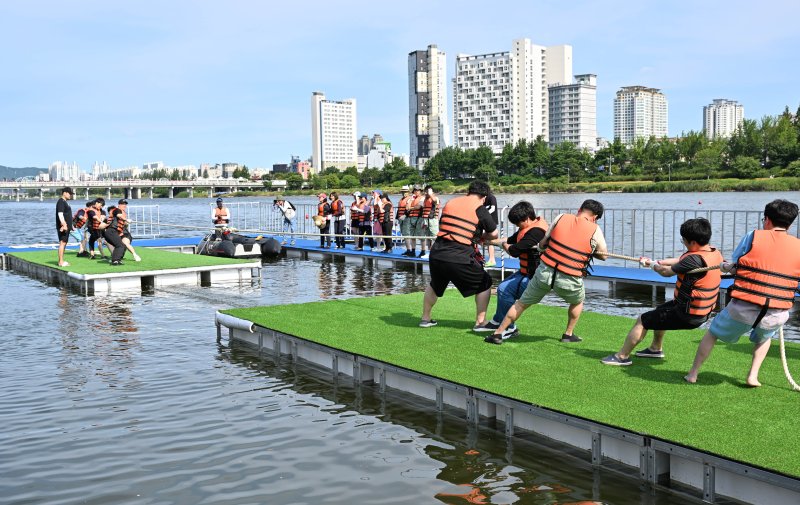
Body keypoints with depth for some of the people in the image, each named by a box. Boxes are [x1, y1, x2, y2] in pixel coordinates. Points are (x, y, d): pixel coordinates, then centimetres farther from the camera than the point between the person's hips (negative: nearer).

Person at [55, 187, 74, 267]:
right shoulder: (61, 202, -12)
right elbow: (60, 214, -22)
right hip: (63, 227, -10)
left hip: (67, 227, 10)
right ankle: (61, 262, -11)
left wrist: (70, 225, 28)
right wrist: (64, 224, -29)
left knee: (64, 243, 12)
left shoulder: (65, 202, 20)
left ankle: (61, 260, 18)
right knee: (62, 243, -10)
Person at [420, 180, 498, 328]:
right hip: (460, 258, -5)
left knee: (434, 285, 31)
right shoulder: (480, 209, -1)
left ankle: (425, 319, 38)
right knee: (485, 284, 16)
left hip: (436, 253, 5)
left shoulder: (450, 202, 13)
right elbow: (494, 234, 4)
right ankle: (480, 322, 16)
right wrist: (479, 237, 24)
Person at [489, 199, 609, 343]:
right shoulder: (595, 230, -1)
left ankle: (498, 333, 21)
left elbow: (542, 244, 12)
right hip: (569, 280, -1)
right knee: (577, 302, 32)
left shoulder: (561, 218, 4)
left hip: (545, 272, 2)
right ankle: (568, 334, 37)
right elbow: (603, 255, 14)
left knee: (521, 303, 18)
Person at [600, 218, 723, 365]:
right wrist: (655, 262, 14)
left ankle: (622, 356, 12)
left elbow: (667, 272, -16)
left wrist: (655, 266, 6)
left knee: (641, 321, 2)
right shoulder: (714, 252, 0)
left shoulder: (695, 259, -28)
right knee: (660, 310, 33)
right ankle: (656, 349, 45)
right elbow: (680, 261, 11)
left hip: (687, 316, -9)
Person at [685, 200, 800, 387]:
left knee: (712, 333, 23)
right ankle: (753, 376, 26)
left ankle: (693, 374, 29)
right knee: (764, 337, 37)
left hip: (743, 309, -2)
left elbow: (733, 265, 2)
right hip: (776, 315, 3)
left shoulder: (753, 237, -3)